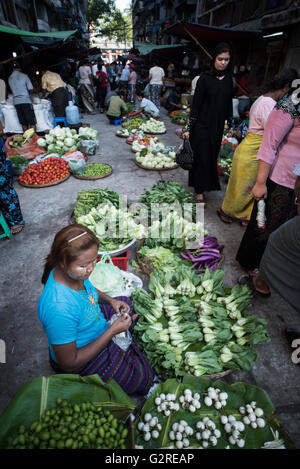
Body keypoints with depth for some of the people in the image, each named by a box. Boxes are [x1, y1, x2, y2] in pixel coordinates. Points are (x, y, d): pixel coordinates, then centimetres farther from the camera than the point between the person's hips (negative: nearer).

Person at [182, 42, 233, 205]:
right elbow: (196, 104, -10)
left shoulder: (228, 79, 8)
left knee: (212, 156, 12)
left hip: (218, 126, 6)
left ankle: (206, 184, 29)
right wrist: (189, 128, -14)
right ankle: (199, 191, 5)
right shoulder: (205, 78, -8)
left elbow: (229, 104, 14)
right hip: (202, 125, -5)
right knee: (202, 157, -4)